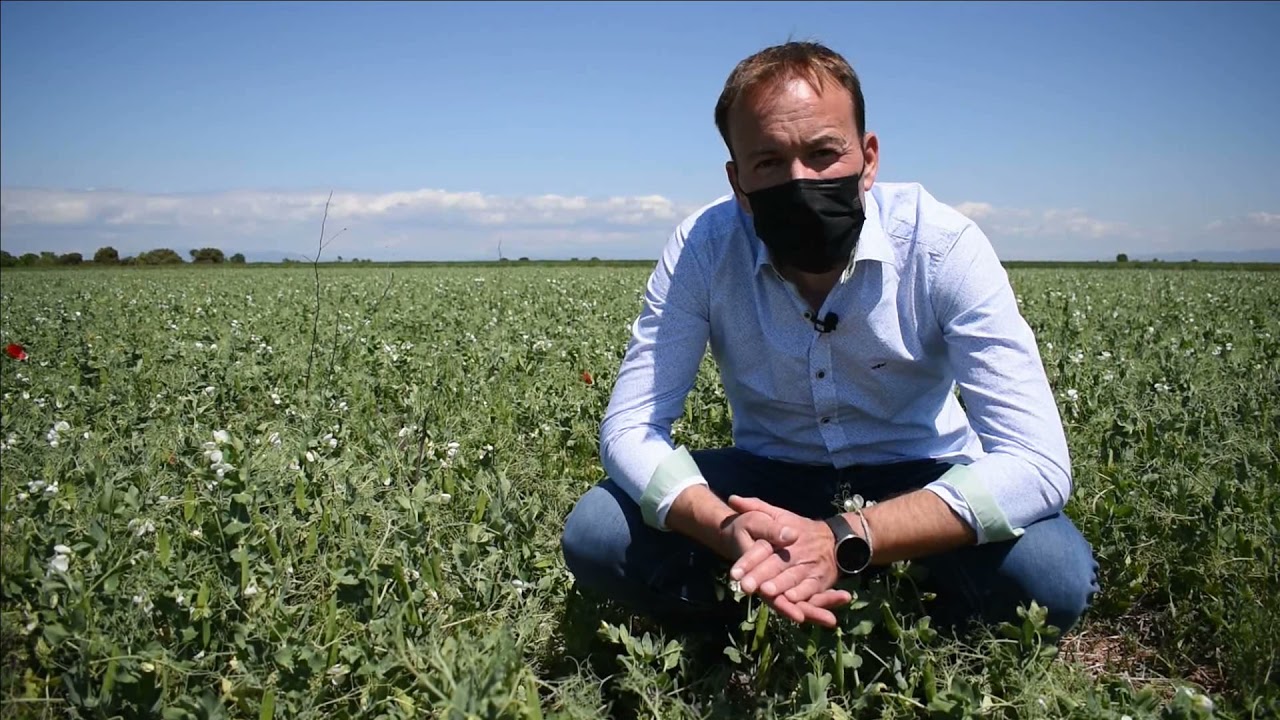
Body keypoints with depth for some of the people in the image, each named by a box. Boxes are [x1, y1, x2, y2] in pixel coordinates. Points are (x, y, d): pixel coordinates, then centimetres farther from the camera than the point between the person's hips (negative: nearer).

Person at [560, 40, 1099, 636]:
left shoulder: (944, 246, -23)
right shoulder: (701, 249, -19)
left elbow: (1037, 461, -28)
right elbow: (630, 427, -19)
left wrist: (844, 541, -42)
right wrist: (729, 530, -40)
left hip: (919, 481, 0)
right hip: (768, 477, 1)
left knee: (1055, 573, -30)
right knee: (594, 536, -20)